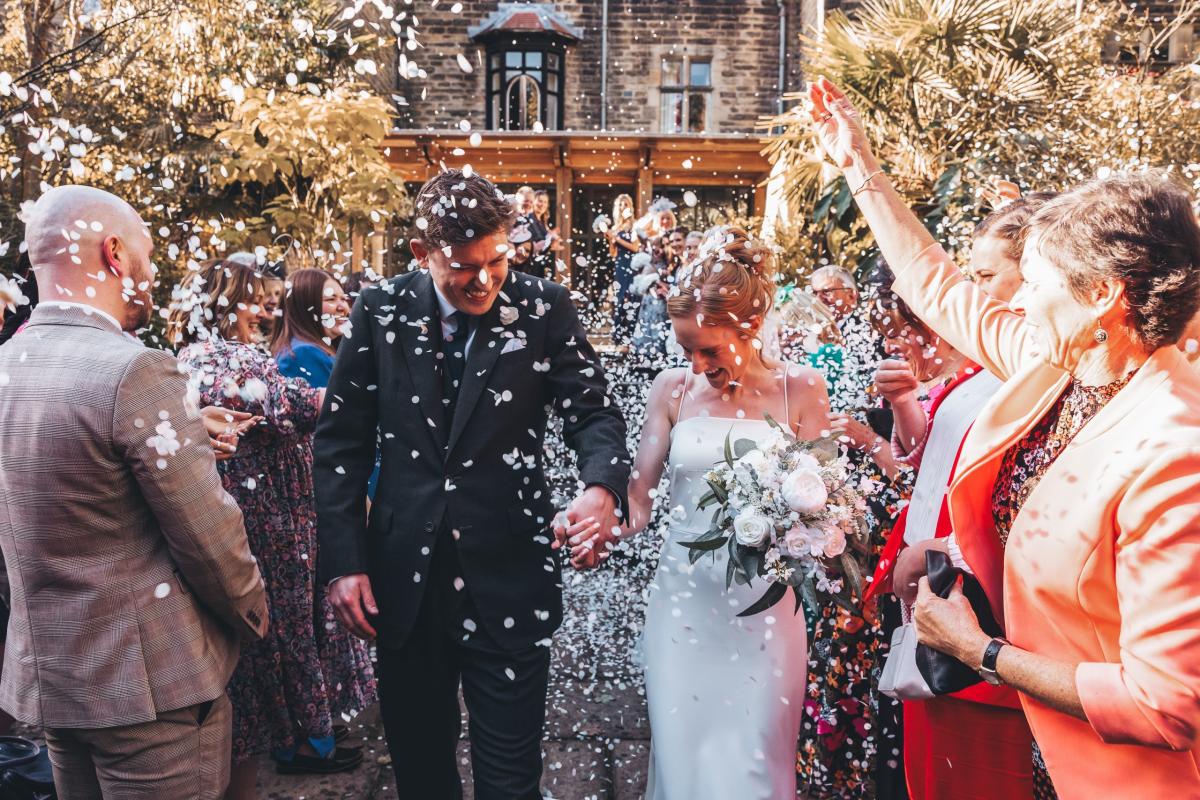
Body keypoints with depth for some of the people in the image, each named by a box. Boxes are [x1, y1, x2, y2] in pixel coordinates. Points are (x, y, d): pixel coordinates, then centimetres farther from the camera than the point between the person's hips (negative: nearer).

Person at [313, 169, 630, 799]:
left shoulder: (544, 309, -4)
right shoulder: (380, 311, 0)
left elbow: (594, 414, -4)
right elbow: (341, 442, 3)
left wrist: (602, 487, -27)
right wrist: (343, 561, -3)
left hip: (510, 576, -2)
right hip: (402, 578, 2)